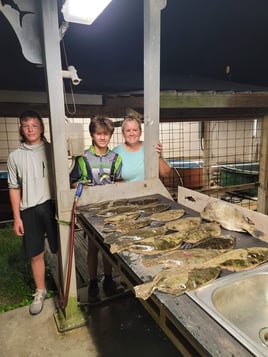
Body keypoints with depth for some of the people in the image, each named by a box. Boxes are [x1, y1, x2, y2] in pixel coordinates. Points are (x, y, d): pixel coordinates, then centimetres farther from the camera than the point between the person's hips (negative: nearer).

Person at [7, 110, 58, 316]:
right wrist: (17, 217, 4)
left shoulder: (52, 150, -1)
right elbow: (14, 188, 6)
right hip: (30, 210, 2)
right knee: (37, 254, 12)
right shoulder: (15, 156, 4)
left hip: (52, 206, -1)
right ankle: (40, 292, 33)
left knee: (60, 250, 8)